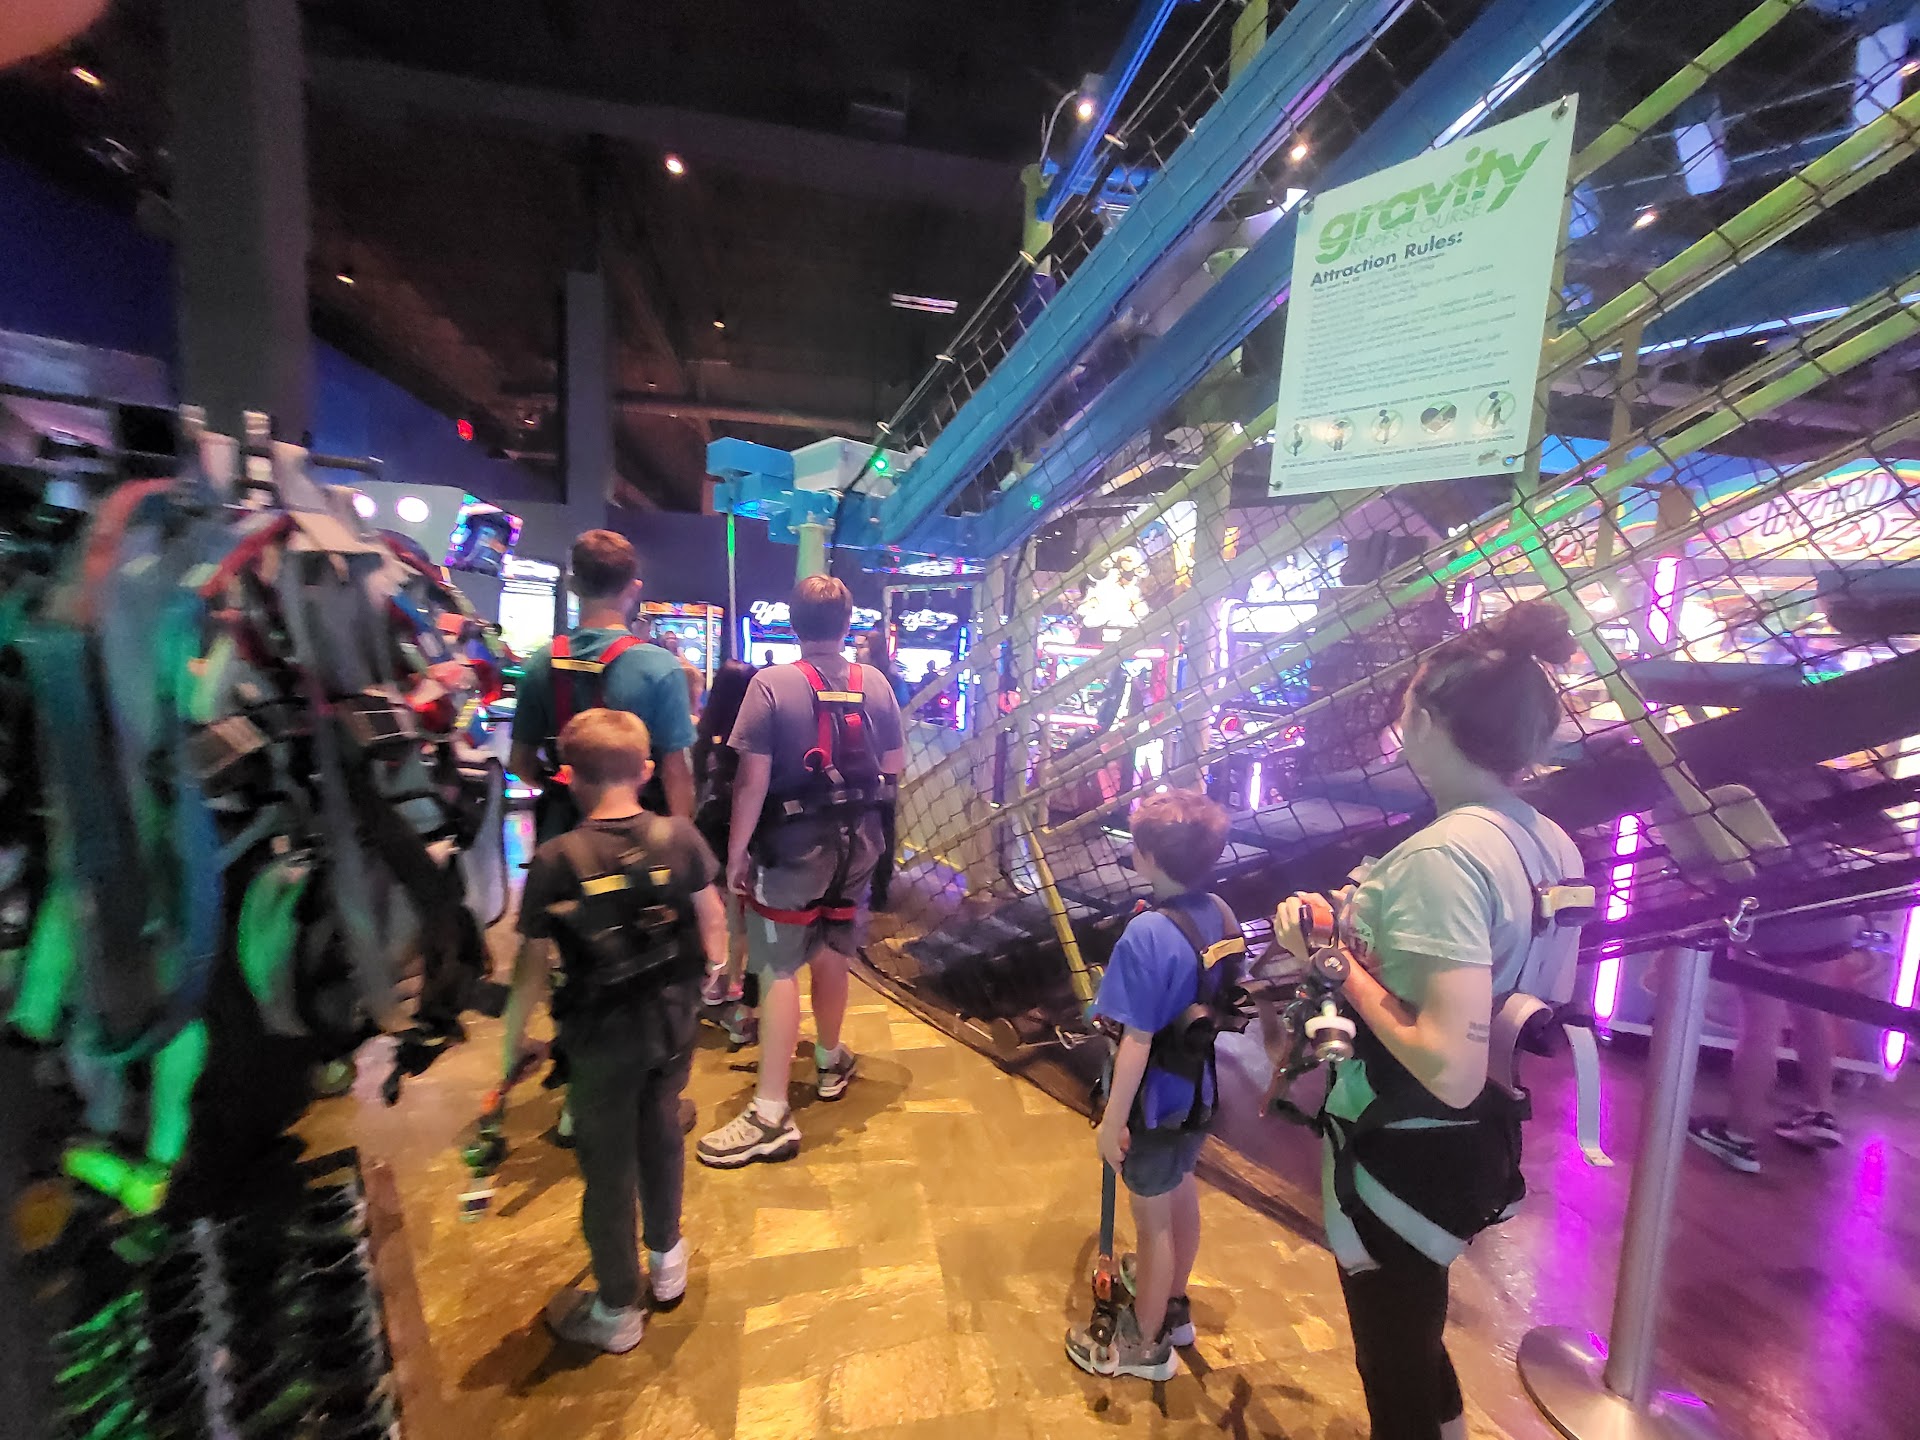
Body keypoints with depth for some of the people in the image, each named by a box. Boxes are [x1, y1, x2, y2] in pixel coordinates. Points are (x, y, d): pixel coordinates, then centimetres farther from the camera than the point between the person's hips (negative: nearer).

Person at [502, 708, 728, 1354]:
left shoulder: (554, 861, -21)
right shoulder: (679, 836, -13)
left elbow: (533, 967, -16)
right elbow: (712, 920, -2)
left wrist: (512, 1041, 0)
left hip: (602, 1036, -3)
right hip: (674, 1022, 3)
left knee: (608, 1162, 17)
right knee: (661, 1133, 26)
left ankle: (617, 1312, 38)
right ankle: (667, 1260, 48)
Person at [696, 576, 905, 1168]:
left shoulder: (771, 685, -15)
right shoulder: (875, 683, -2)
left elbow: (752, 781, -17)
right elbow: (893, 768, 5)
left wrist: (735, 853, -8)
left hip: (792, 845, -5)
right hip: (857, 842, 5)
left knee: (778, 970, 1)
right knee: (832, 953, 21)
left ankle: (770, 1117, 6)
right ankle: (830, 1061, 41)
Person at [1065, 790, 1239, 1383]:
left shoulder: (1148, 935, -32)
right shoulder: (1220, 913, -9)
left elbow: (1137, 1041, -27)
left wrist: (1112, 1119, -17)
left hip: (1156, 1100, -7)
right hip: (1201, 1088, 8)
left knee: (1153, 1218, 14)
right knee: (1181, 1191, 28)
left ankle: (1146, 1345, 38)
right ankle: (1173, 1303, 52)